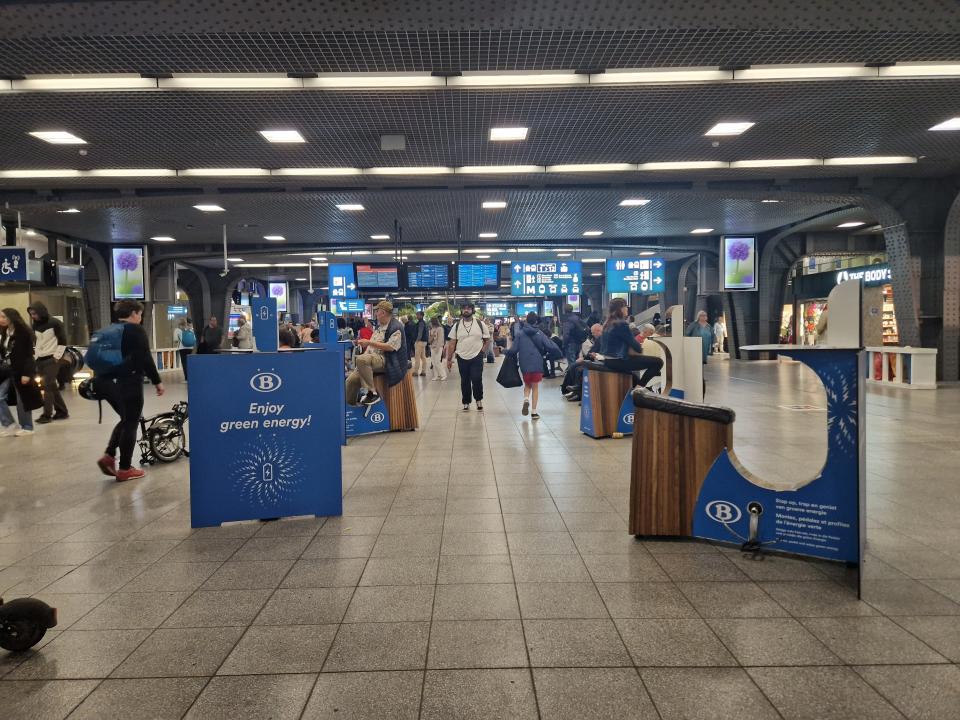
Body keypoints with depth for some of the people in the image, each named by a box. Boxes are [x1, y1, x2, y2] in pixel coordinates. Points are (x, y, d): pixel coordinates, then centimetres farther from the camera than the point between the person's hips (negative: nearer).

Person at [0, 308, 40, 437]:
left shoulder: (23, 332, -13)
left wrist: (26, 373, -19)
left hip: (20, 370, -7)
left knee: (22, 399, 2)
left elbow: (28, 354, -15)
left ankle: (27, 427, 15)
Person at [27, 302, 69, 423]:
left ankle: (47, 415, -10)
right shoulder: (35, 325, 11)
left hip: (52, 359, -6)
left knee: (48, 386, -11)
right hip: (40, 360, 6)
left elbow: (63, 341, -9)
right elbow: (37, 342, 20)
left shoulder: (54, 323, -8)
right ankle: (62, 412, 14)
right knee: (52, 387, 8)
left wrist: (56, 357, -12)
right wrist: (35, 356, 11)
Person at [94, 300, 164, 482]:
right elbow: (145, 359, -15)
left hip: (109, 382, 8)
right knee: (131, 423, 2)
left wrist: (100, 381, 25)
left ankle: (108, 456, 9)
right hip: (128, 383, -8)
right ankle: (125, 469, 5)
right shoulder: (135, 330, -9)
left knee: (125, 420, 21)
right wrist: (157, 381, -9)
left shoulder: (108, 331, 15)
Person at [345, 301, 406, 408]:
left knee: (361, 359, -35)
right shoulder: (379, 326, 20)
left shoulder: (396, 327, -10)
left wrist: (369, 342, -20)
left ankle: (372, 392, -28)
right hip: (372, 359, 9)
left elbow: (390, 347, -20)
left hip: (386, 361, -9)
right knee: (351, 379, -5)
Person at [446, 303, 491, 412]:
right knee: (465, 381, 8)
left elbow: (487, 339, 9)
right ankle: (466, 403, 22)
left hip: (477, 357, -2)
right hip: (462, 358, 2)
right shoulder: (457, 325, 4)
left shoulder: (480, 324, 1)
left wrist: (482, 350, -4)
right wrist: (449, 359, 2)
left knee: (477, 379, -10)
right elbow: (452, 343, 5)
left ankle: (479, 399, 12)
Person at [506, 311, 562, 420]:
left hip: (524, 364, 1)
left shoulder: (520, 333, -3)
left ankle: (526, 399, -7)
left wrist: (508, 354, 12)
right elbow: (552, 347, -10)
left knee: (527, 384, 23)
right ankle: (534, 412, 11)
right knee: (535, 387, 13)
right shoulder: (539, 333, -3)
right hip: (537, 364, -1)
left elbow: (514, 350, -8)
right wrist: (548, 355, 9)